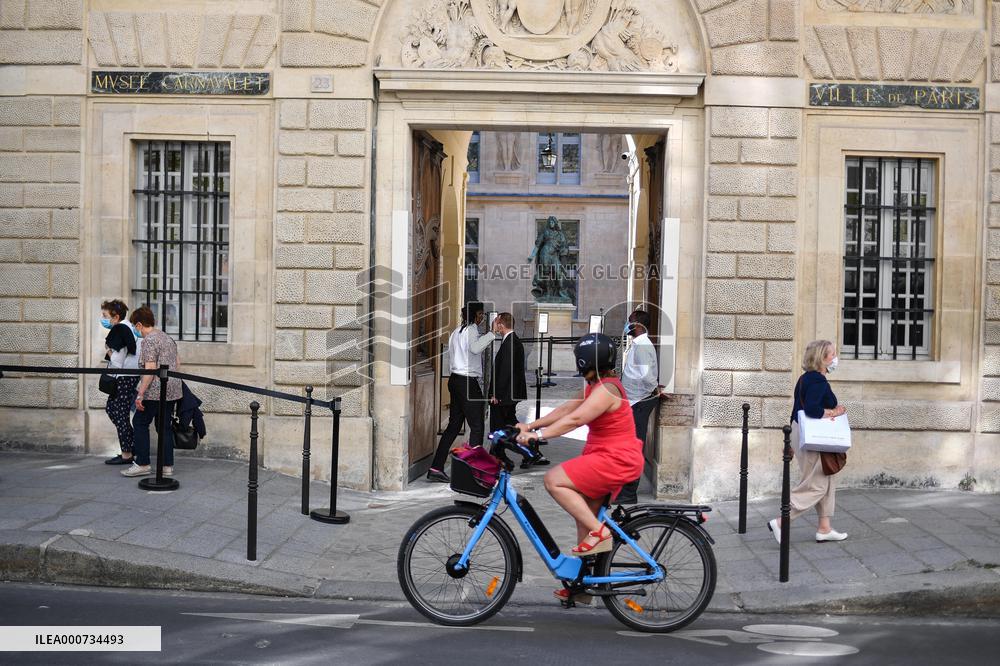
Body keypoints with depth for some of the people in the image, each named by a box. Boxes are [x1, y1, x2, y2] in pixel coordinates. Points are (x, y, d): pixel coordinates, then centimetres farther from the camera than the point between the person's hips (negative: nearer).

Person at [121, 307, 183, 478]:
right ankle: (167, 466, 9)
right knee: (165, 426, 10)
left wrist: (140, 394, -19)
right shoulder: (169, 338, 16)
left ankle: (142, 464, 4)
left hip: (155, 391, -8)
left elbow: (150, 369, -19)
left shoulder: (149, 340, -12)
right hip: (172, 390, 8)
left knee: (140, 423, 4)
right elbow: (176, 365, 20)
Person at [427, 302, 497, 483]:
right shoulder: (471, 329, -10)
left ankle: (436, 467, 5)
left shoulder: (457, 331, 17)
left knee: (454, 425, 9)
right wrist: (491, 334, -21)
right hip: (468, 381, -9)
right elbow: (475, 348, -30)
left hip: (455, 378, 9)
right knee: (477, 426, -1)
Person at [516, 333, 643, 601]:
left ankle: (598, 532, -13)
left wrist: (538, 434, -33)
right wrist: (530, 425, 4)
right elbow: (566, 409, 11)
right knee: (584, 514, 14)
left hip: (615, 459, -11)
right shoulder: (596, 386, 14)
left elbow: (574, 419, -29)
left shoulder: (606, 390, -19)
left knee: (554, 480, -19)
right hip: (610, 458, 11)